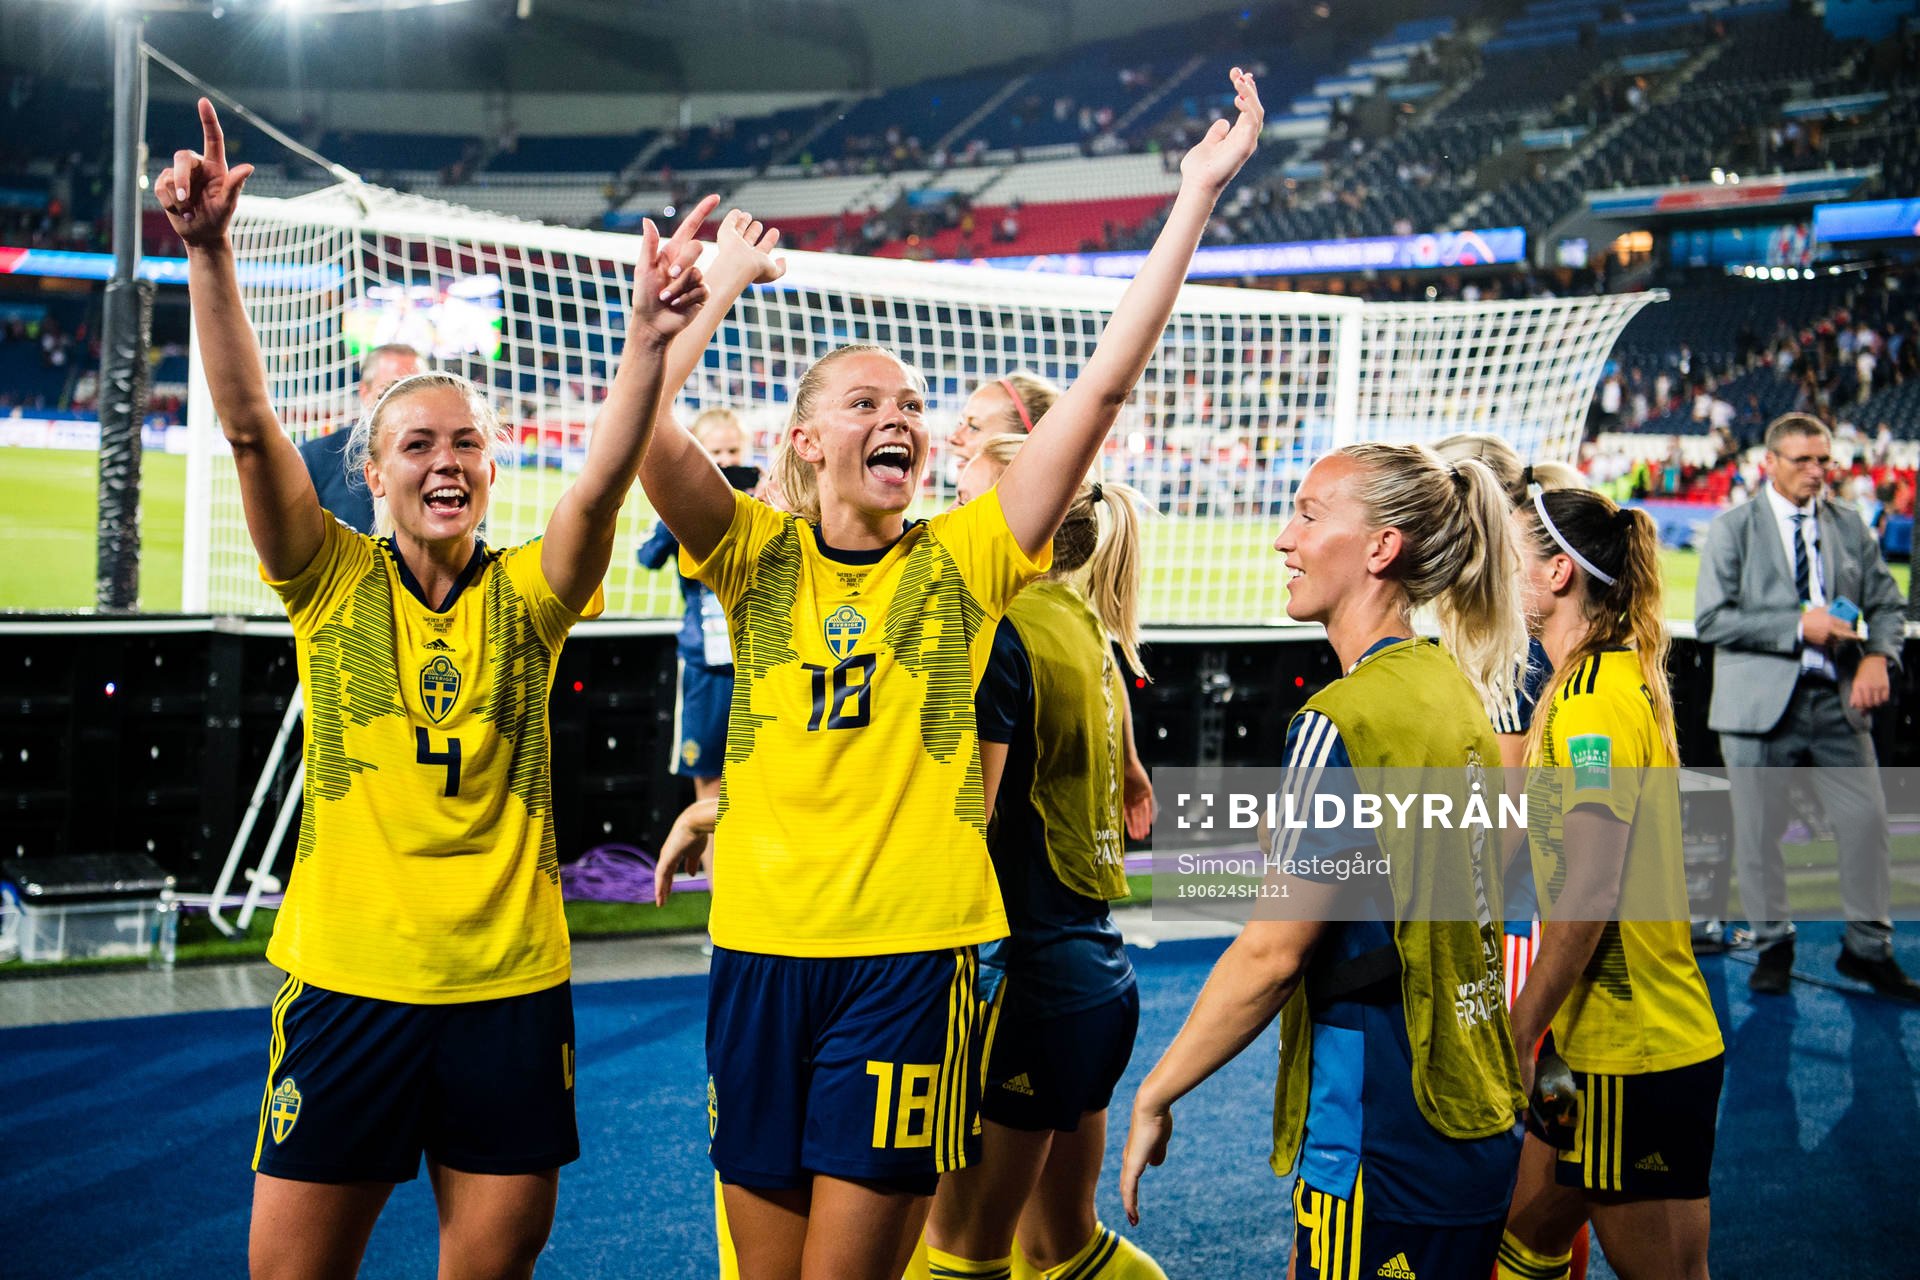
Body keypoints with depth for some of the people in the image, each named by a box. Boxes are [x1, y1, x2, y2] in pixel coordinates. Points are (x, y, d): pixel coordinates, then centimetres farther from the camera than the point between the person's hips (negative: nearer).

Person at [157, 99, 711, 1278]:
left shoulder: (526, 596, 2)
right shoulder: (334, 584, 1)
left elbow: (604, 480, -16)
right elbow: (248, 422, -11)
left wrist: (649, 339, -32)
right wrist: (208, 250, -23)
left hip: (511, 984, 1)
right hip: (345, 980, 0)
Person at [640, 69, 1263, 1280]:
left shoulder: (963, 562, 3)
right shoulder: (760, 557, 5)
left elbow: (1105, 385, -1)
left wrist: (1197, 194, -3)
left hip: (914, 954, -1)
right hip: (762, 950, 1)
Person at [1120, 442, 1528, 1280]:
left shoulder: (1346, 719, -18)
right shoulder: (1457, 690, 9)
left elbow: (1271, 953, -18)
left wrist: (1155, 1094, -8)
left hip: (1382, 1140, -9)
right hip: (1474, 1122, 9)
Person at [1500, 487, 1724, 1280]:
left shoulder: (1595, 701, -19)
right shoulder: (1619, 678, 11)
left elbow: (1588, 894, -22)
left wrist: (1516, 1035, -18)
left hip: (1637, 1054, -9)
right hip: (1595, 1037, 9)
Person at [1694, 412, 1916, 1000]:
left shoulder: (1848, 525, 12)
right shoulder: (1732, 527, 0)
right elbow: (1711, 620, -9)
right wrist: (1797, 626, -16)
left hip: (1838, 700, 3)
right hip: (1761, 703, -3)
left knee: (1867, 820, 0)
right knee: (1759, 830, 3)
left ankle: (1869, 948, 15)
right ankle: (1773, 945, 19)